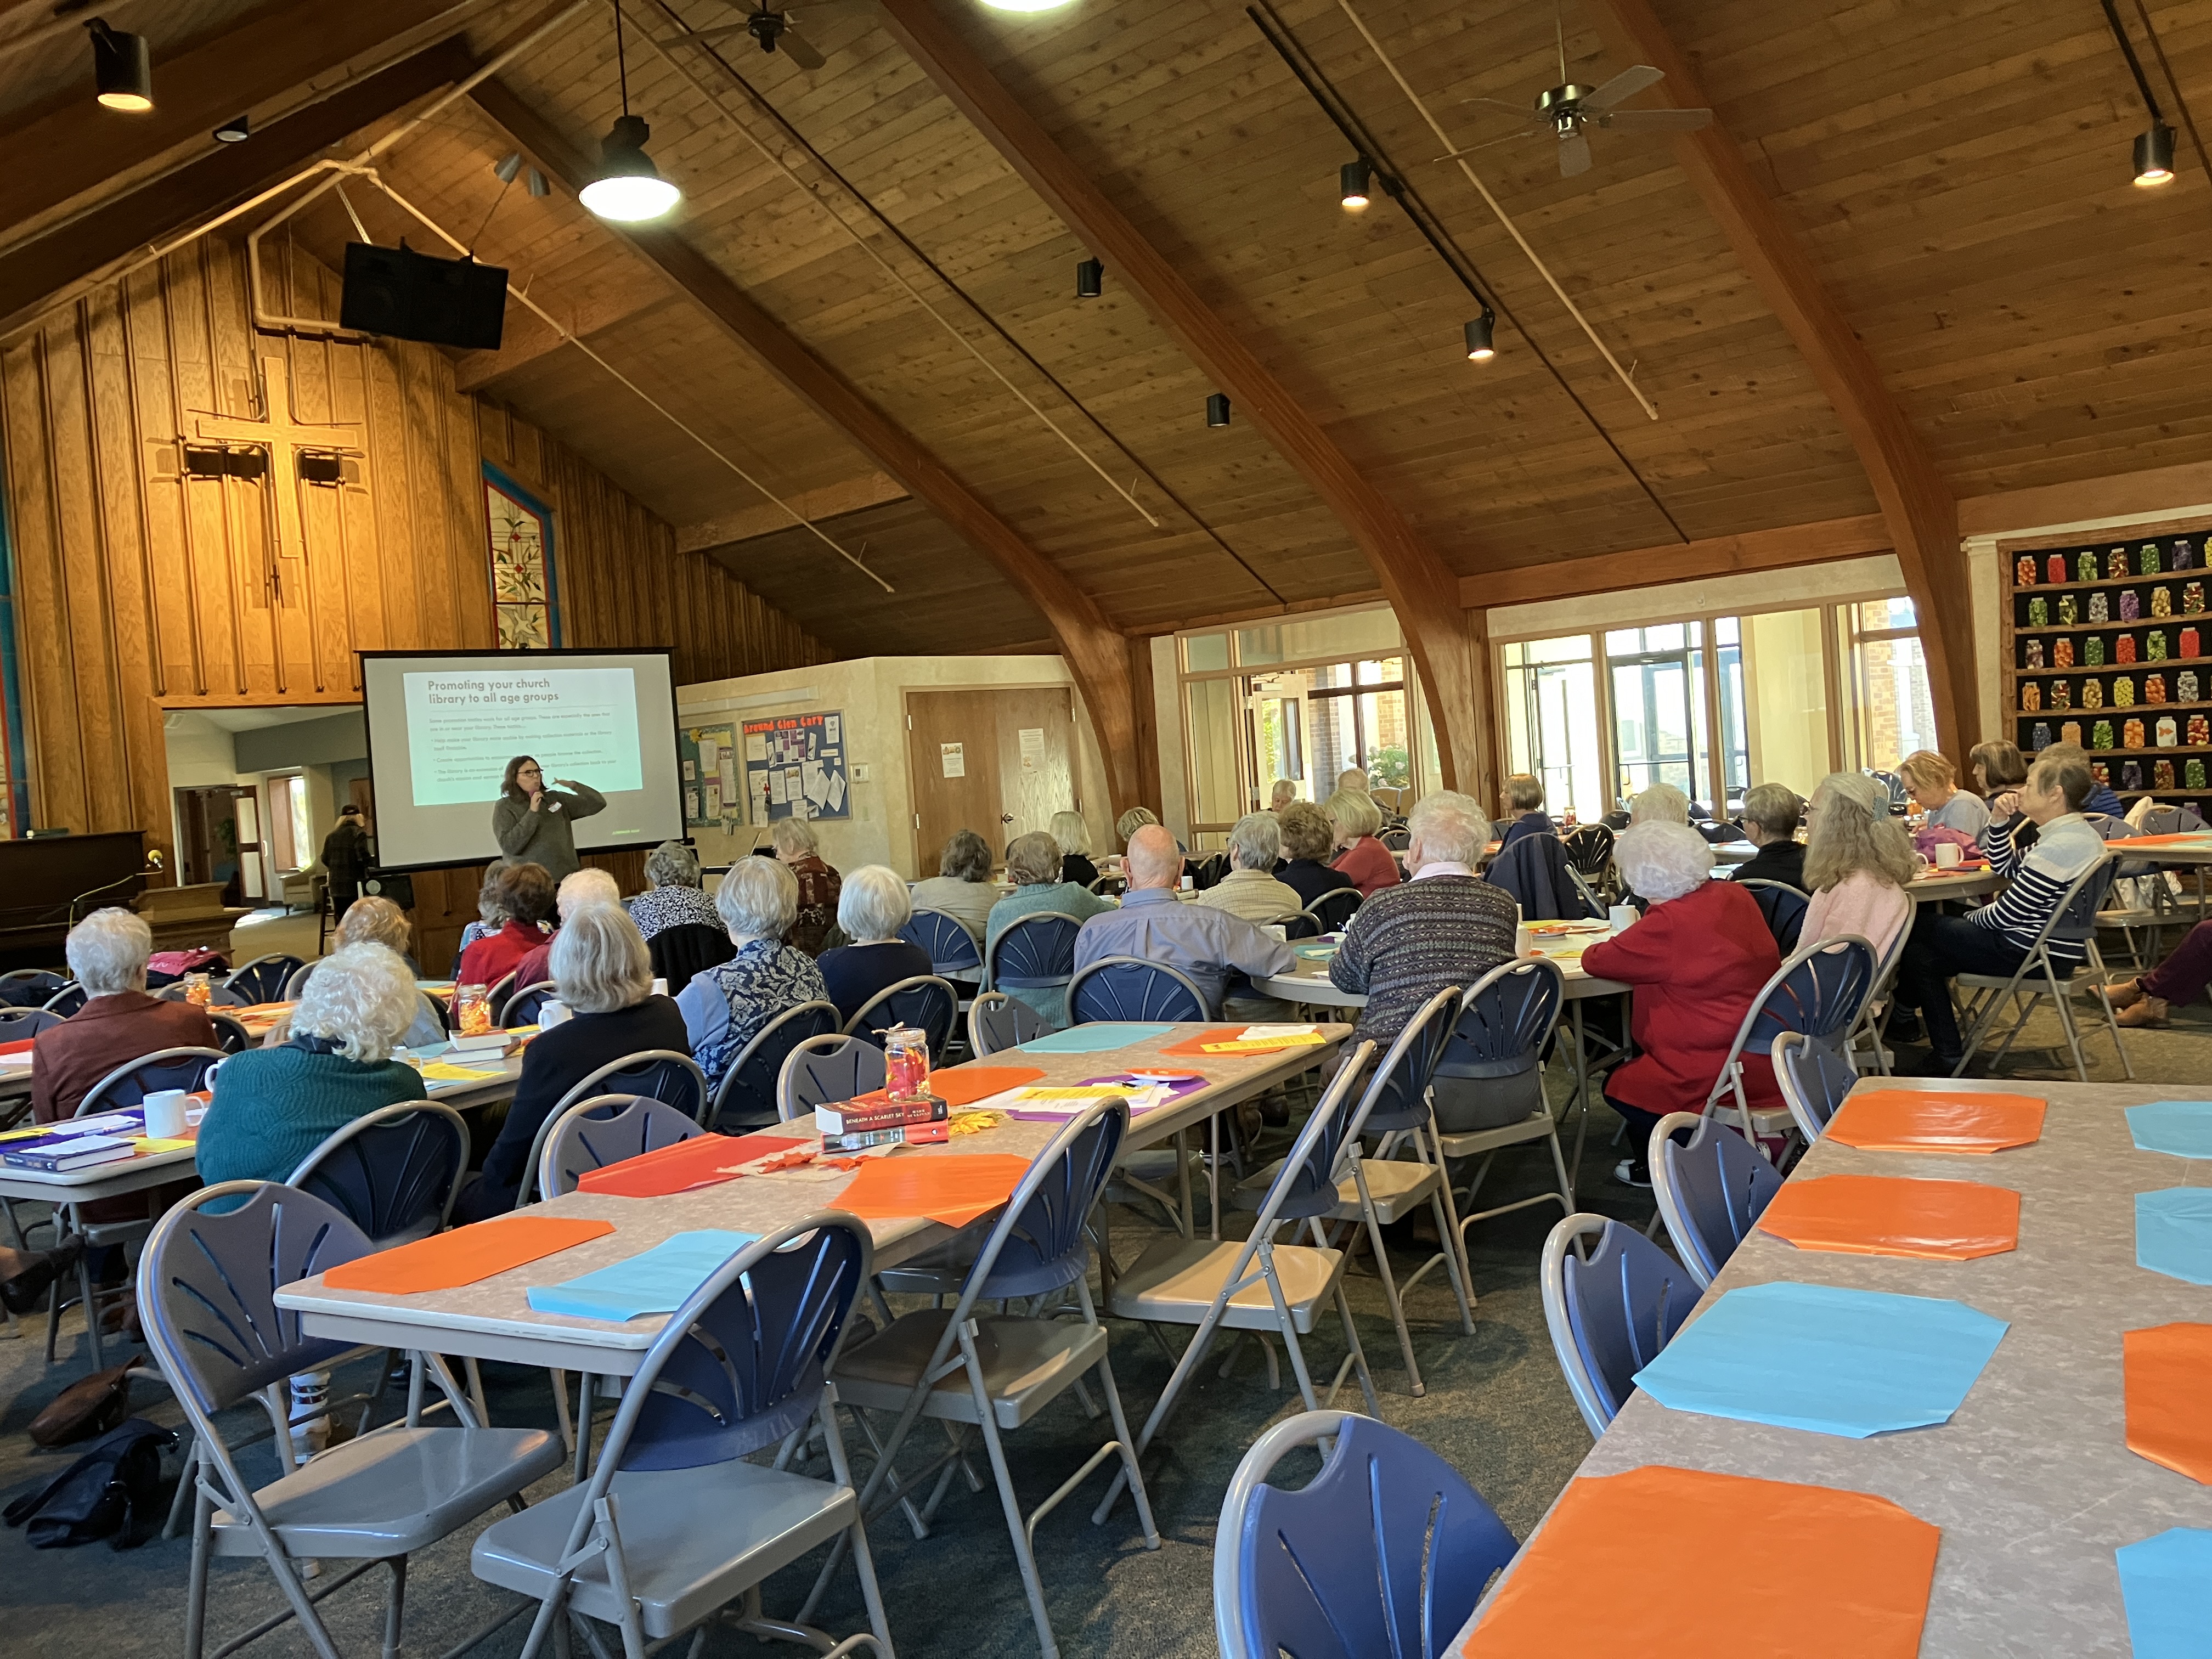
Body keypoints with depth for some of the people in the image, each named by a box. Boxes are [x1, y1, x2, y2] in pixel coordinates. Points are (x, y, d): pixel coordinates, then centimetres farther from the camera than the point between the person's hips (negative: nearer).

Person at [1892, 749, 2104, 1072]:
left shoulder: (2057, 848, -26)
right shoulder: (2083, 834, 8)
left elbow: (2008, 913, -21)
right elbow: (2004, 868, 16)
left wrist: (1972, 918, -1)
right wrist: (2000, 822, 2)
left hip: (2032, 953, -10)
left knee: (1920, 927, 4)